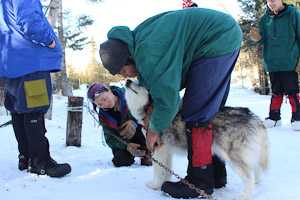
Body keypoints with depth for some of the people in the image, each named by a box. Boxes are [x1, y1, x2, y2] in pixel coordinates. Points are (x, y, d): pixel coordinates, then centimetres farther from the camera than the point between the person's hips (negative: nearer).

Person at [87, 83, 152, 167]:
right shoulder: (103, 117, -11)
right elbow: (110, 139, -9)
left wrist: (133, 123, -32)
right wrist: (127, 146, -29)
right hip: (123, 141, 1)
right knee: (121, 161, -24)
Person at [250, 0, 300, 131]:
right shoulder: (265, 18, 10)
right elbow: (264, 41, 10)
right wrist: (258, 38, -13)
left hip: (289, 61, -4)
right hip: (272, 62, 4)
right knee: (276, 92, 10)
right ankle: (274, 117, 18)